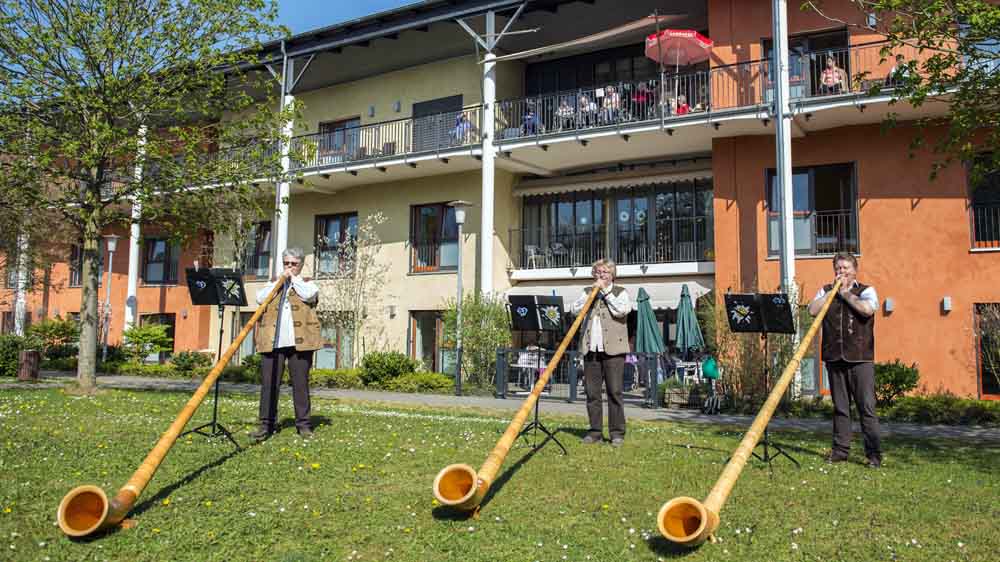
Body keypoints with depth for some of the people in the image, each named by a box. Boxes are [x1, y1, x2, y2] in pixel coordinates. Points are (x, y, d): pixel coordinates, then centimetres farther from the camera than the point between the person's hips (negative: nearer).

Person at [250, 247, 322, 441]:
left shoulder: (307, 283, 15)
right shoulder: (273, 283, 22)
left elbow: (308, 295, -9)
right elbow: (260, 298, 3)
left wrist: (294, 279, 3)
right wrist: (280, 280, 1)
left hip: (299, 341, -2)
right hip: (272, 341, 2)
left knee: (300, 383, 1)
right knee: (269, 383, -1)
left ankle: (303, 424, 7)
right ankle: (266, 424, 5)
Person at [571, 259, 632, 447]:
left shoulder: (620, 292, 9)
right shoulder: (588, 292, 19)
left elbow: (621, 311, -10)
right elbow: (576, 309, 4)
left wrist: (606, 292, -5)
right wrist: (592, 292, -2)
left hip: (613, 348, -3)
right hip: (591, 348, 4)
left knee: (615, 391, -4)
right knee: (592, 392, 4)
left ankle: (617, 433, 2)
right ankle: (595, 431, 12)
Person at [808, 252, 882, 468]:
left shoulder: (866, 291, 6)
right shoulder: (826, 291, 15)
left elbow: (867, 309, -15)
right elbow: (813, 310, -1)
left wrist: (845, 293, -5)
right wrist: (832, 291, -3)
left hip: (860, 358, -3)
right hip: (834, 358, 3)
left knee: (867, 406, -6)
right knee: (840, 407, 9)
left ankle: (874, 454, -1)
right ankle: (840, 450, 16)